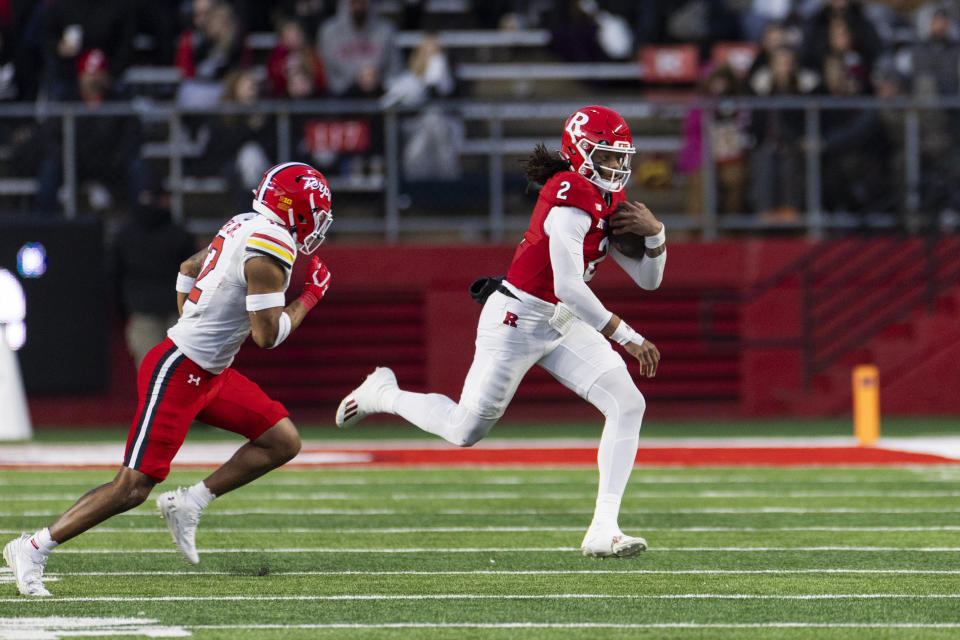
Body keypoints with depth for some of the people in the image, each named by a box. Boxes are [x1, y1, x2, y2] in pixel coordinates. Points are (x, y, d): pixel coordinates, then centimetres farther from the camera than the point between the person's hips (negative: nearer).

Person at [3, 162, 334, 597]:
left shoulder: (244, 228, 10)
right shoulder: (272, 249, -19)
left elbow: (189, 269, 26)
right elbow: (267, 336, -20)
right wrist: (310, 298, -7)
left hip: (209, 373, 10)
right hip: (177, 375, -10)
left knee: (282, 442, 8)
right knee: (133, 487, -9)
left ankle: (187, 505, 12)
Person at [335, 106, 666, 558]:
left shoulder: (608, 202, 5)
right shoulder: (572, 198, -24)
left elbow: (649, 279, 10)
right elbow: (567, 286, -30)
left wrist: (654, 233, -11)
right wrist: (626, 337, -27)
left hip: (564, 325, 8)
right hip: (517, 321, -8)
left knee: (628, 404, -12)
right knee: (465, 431, 6)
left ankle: (603, 530, -15)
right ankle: (384, 394, 36)